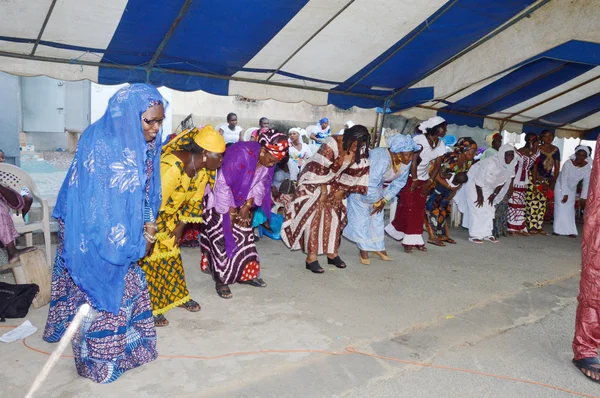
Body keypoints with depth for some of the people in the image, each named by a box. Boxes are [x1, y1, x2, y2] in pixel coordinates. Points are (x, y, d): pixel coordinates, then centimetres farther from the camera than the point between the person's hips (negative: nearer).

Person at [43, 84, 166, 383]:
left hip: (124, 231, 7)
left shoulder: (145, 142, -5)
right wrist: (136, 241, -18)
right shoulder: (99, 144, -27)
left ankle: (124, 341, 40)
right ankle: (100, 356, 26)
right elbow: (99, 204, -25)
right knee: (100, 290, 6)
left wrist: (147, 223, -7)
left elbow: (147, 189, 6)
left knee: (127, 286, 19)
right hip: (94, 236, -7)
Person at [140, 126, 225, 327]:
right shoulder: (173, 166, -36)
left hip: (167, 215, 7)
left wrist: (181, 226, 4)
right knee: (149, 257, -3)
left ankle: (177, 296, 29)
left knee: (171, 253, 14)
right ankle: (150, 308, 9)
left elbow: (195, 199, 2)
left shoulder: (203, 169, -10)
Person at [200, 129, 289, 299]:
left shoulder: (268, 160, -10)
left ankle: (245, 274, 23)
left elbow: (259, 186, 0)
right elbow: (223, 185, -28)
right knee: (222, 239, -5)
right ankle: (221, 280, 6)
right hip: (220, 200, -7)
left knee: (244, 236, 10)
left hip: (239, 201, 7)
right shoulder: (240, 154, -33)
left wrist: (246, 207, -7)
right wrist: (230, 212, -20)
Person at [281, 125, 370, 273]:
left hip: (334, 184, 6)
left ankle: (332, 252, 16)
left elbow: (356, 172, -3)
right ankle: (311, 257, -11)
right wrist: (323, 193, -20)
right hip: (314, 181, -6)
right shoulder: (331, 144, -31)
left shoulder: (360, 149, -12)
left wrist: (341, 190, -4)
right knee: (315, 216, -12)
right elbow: (320, 170, -26)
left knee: (335, 215, 4)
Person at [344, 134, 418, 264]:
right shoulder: (381, 160, -41)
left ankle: (378, 248, 21)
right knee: (361, 216, -7)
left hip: (377, 186, 7)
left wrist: (384, 200, -8)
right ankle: (364, 251, 5)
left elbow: (399, 182, -4)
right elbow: (370, 185, -39)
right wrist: (376, 202, -21)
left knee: (377, 215, 9)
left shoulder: (406, 162, -17)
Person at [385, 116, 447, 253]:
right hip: (409, 177, -6)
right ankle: (408, 241, 1)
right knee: (409, 208, -6)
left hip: (423, 179, 6)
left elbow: (437, 165, 1)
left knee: (420, 210, 5)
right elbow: (414, 161, -21)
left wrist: (429, 182, -8)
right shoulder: (419, 139, -20)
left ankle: (415, 240, 11)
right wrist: (414, 181, -17)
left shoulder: (441, 145, 0)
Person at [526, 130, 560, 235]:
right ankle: (531, 227, -5)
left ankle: (539, 227, 10)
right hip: (535, 178, -6)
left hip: (547, 179, 6)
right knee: (533, 202, -9)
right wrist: (541, 182, -14)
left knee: (542, 204, 6)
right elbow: (534, 167, -12)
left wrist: (553, 183, 1)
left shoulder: (556, 150, 7)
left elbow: (557, 167, 8)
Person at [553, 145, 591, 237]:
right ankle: (558, 230, -2)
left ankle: (570, 231, 3)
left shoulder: (587, 167, -16)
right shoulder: (568, 163, -25)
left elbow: (586, 183, -12)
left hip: (572, 189, 3)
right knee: (560, 207, -7)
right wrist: (565, 194, -23)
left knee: (570, 209, 0)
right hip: (561, 187, -3)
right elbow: (563, 179, -23)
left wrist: (584, 198, -14)